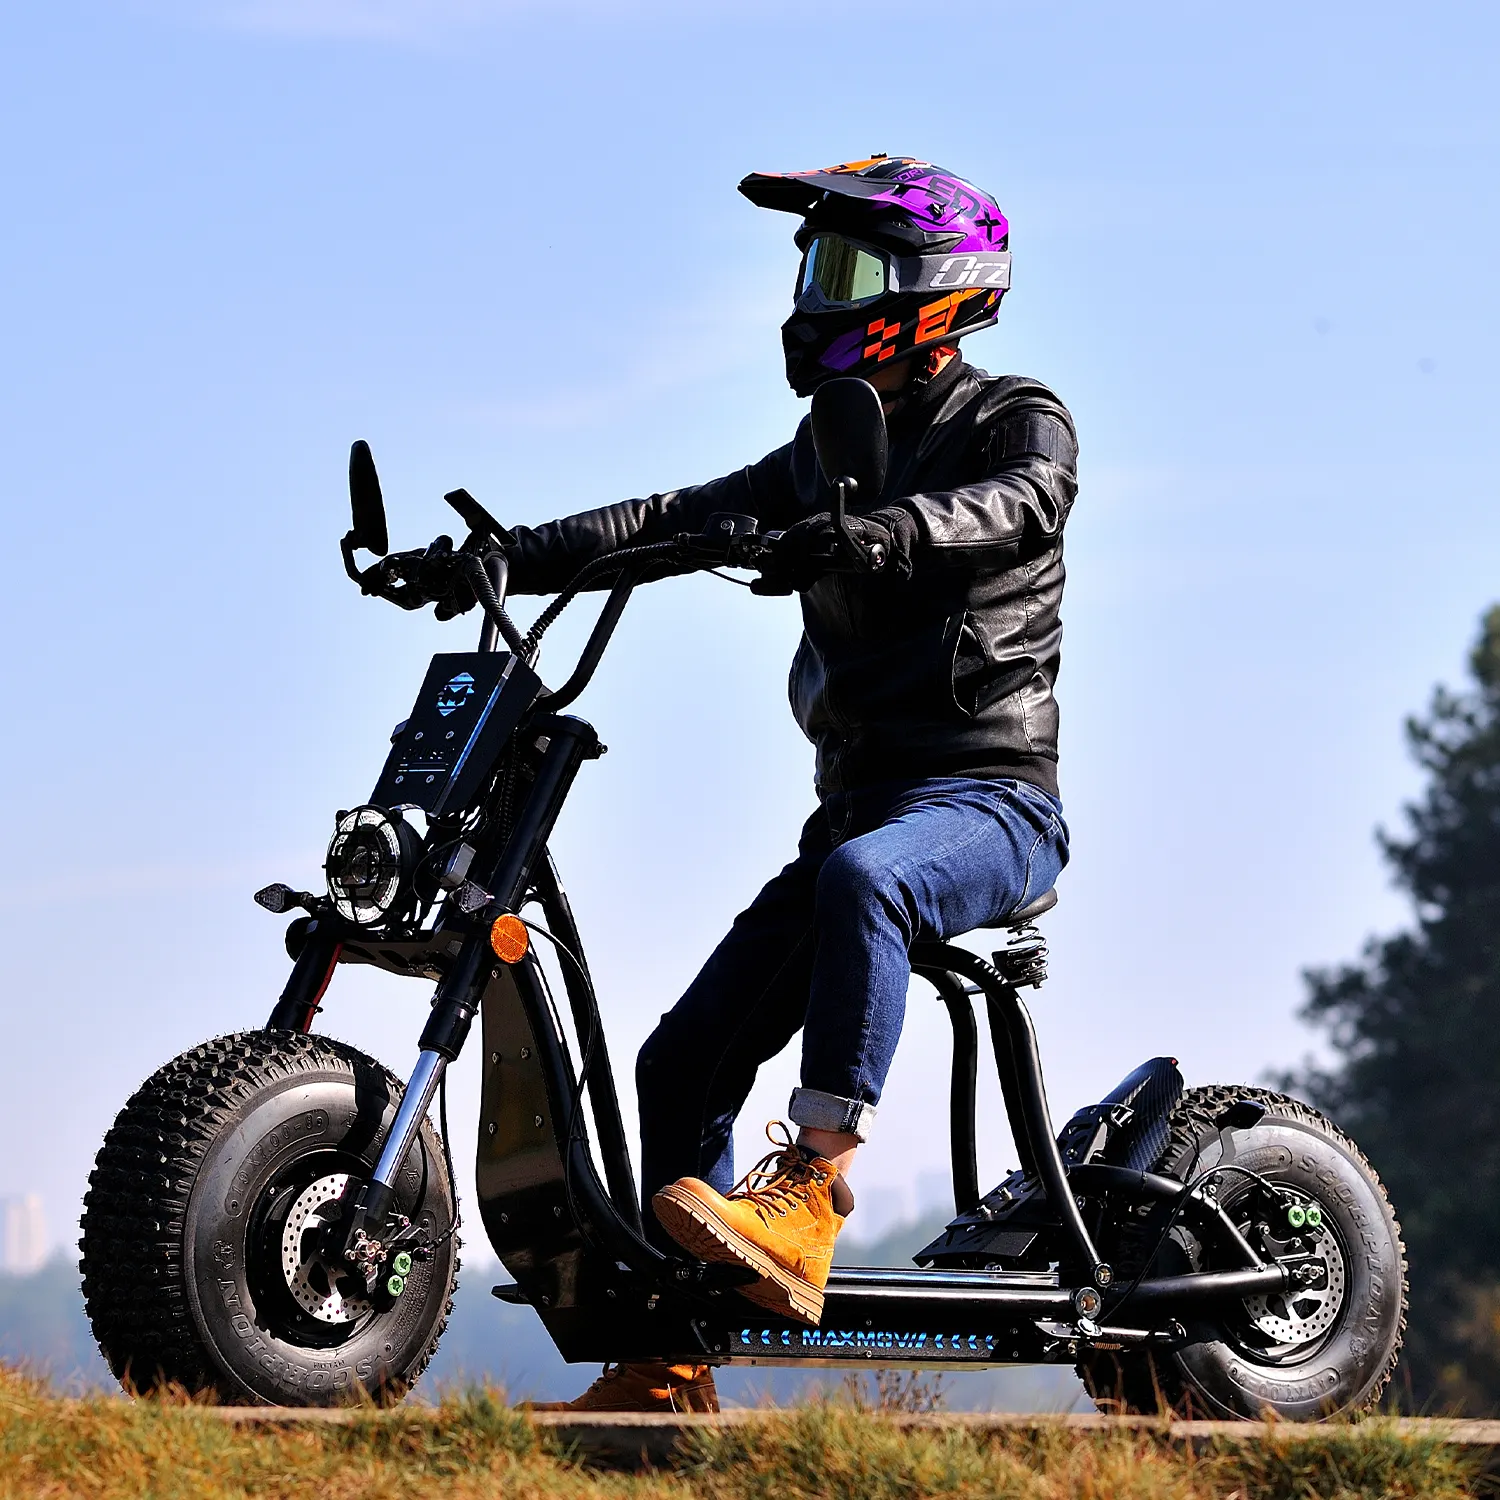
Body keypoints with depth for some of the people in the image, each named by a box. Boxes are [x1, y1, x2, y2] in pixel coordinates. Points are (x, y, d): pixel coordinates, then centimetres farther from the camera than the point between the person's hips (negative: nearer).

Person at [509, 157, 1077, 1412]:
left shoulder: (1016, 421, -1)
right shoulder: (831, 454, 21)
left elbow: (1023, 501, -25)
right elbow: (677, 519, 12)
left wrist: (879, 531, -44)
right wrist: (508, 557, -3)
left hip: (990, 795, -7)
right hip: (859, 803, 8)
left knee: (858, 880, -40)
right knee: (684, 1061, -2)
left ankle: (810, 1199, -45)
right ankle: (668, 1372, 6)